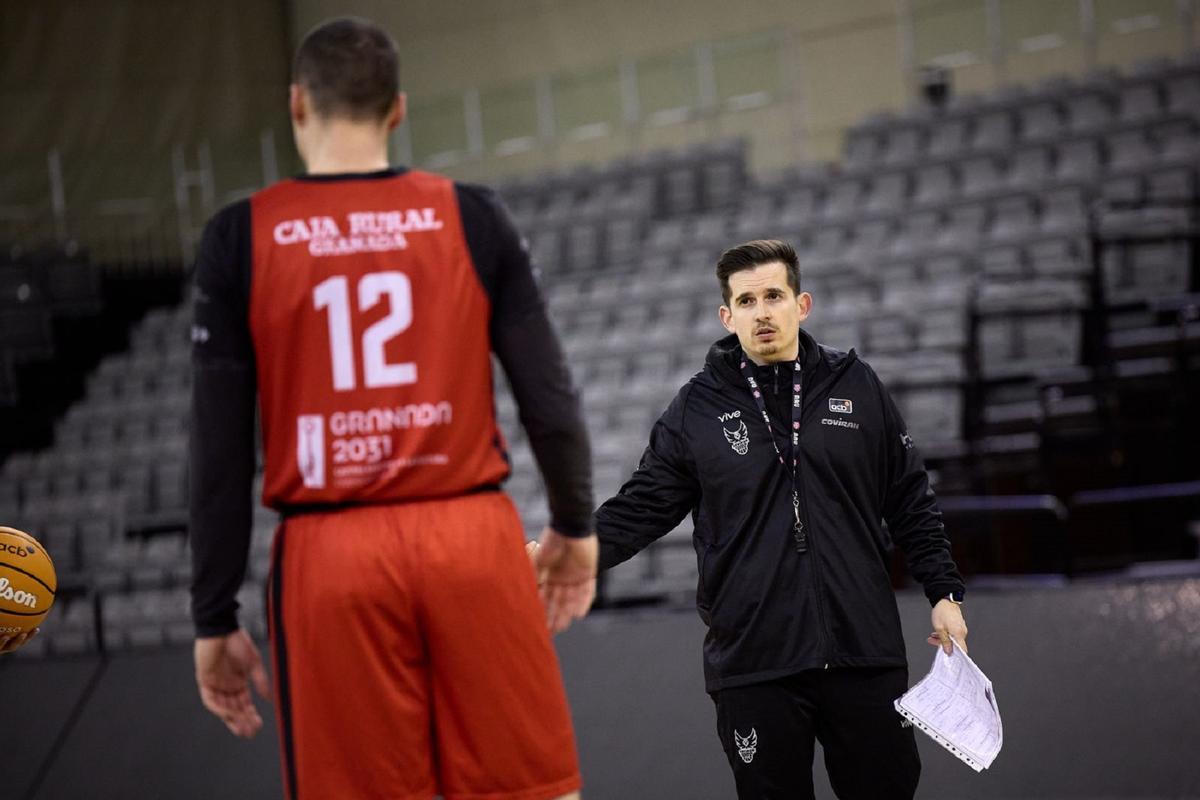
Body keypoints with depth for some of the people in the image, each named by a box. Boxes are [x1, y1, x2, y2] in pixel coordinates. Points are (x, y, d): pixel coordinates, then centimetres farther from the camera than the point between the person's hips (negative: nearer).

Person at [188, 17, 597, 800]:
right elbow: (551, 399, 2)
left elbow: (219, 449, -1)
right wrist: (575, 526, 19)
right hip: (472, 538, 1)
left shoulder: (241, 237, 1)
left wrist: (215, 618, 6)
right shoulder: (472, 215, 3)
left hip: (330, 560, -1)